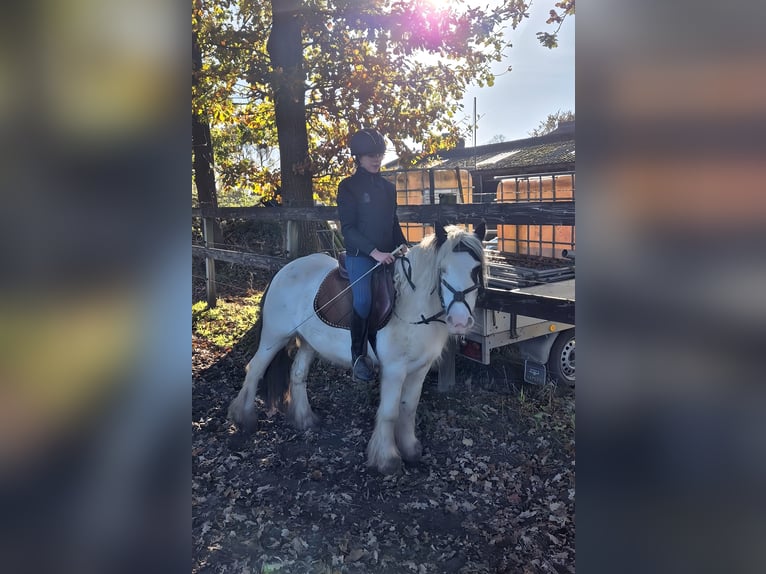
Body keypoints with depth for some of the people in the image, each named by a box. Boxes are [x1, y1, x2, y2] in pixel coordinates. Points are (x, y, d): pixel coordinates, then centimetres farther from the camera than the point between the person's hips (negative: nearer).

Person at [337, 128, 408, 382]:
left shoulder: (388, 187, 13)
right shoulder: (349, 186, -3)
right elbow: (348, 228, -10)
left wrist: (402, 245, 2)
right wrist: (374, 252, -20)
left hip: (388, 254, 6)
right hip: (360, 255, -5)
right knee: (363, 303, -20)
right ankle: (358, 357, -4)